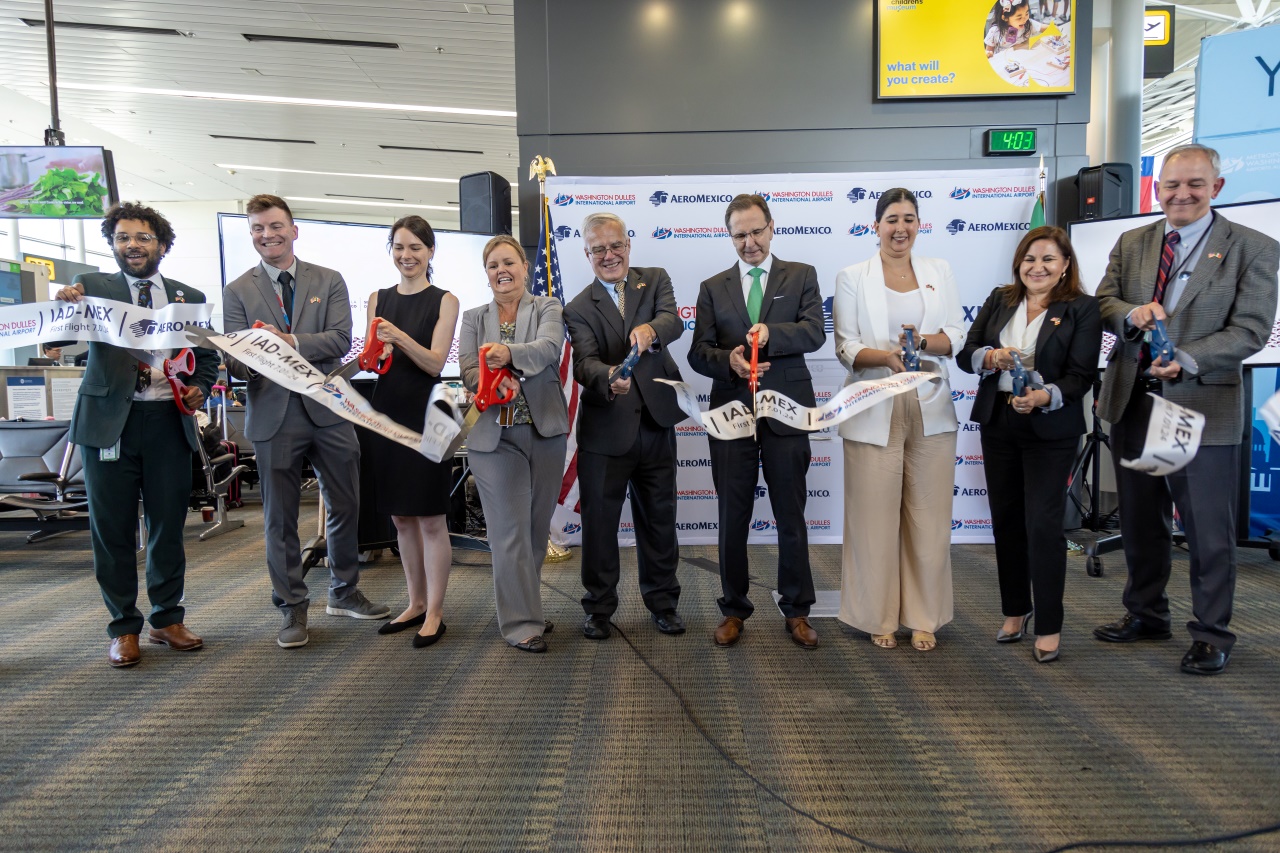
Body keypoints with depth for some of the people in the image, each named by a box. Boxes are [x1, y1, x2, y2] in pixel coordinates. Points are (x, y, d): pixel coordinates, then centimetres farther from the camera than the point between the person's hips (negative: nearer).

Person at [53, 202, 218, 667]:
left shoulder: (189, 297, 10)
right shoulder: (93, 287, 5)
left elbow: (208, 355, 17)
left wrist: (199, 388, -3)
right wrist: (66, 307, -27)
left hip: (169, 421, 2)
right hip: (110, 419, -1)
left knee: (169, 523, 8)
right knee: (112, 528, 5)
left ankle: (167, 619, 23)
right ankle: (124, 628, 19)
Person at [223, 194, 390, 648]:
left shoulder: (329, 281, 6)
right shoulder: (237, 292, 6)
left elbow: (341, 339, -7)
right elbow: (234, 357, -1)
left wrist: (289, 341, -20)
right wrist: (248, 363, -24)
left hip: (329, 410, 1)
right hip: (274, 415, -1)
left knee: (345, 507, 11)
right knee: (280, 517, 6)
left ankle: (344, 592, 30)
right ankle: (292, 608, 20)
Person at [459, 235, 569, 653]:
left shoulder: (547, 308, 7)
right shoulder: (474, 318, 13)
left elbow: (549, 348, -13)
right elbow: (467, 372, 0)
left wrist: (509, 353, -33)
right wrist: (496, 381, -22)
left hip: (545, 433, 1)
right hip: (495, 437, 0)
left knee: (538, 526, 9)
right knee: (511, 529, -5)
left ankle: (527, 606, 26)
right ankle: (521, 622, 3)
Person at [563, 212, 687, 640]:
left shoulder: (655, 279, 6)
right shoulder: (579, 309, 1)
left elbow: (674, 322, -15)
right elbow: (584, 363, -16)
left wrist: (650, 329, -38)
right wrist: (609, 377, -39)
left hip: (656, 423, 2)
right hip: (605, 428, -1)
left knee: (659, 517, 13)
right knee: (599, 520, 8)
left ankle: (663, 601, 31)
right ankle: (599, 608, 25)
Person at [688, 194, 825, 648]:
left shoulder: (801, 276, 7)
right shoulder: (713, 288, 11)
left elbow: (815, 333, -8)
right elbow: (698, 353, 3)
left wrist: (771, 333, -25)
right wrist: (728, 361, -18)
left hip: (786, 412, -1)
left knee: (791, 516, 7)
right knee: (733, 517, 8)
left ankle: (796, 611, 21)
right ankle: (733, 609, 22)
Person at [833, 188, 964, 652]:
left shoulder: (939, 271, 12)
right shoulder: (853, 277, 4)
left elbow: (957, 336, 8)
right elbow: (845, 346, -2)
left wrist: (923, 341, -13)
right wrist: (888, 356, -20)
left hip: (930, 409, 2)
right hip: (875, 412, -2)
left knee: (928, 516, 4)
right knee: (876, 517, 0)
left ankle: (924, 617, 17)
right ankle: (880, 617, 14)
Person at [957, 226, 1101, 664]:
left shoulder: (1083, 309, -3)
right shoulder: (999, 300, 9)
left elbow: (1081, 376, -9)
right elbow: (965, 353, 5)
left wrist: (1045, 396, -26)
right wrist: (990, 356, -16)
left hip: (1050, 430, -4)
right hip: (998, 424, 4)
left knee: (1043, 525, -6)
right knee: (1006, 520, 11)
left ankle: (1049, 627, 7)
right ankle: (1015, 611, 26)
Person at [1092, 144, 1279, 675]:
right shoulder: (1131, 244, 10)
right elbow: (1103, 302, 8)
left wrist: (1187, 361, -25)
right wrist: (1131, 314, -16)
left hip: (1202, 405, -4)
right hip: (1132, 403, 5)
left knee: (1208, 529, 3)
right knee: (1139, 521, 16)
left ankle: (1211, 635, 19)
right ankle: (1145, 614, 33)